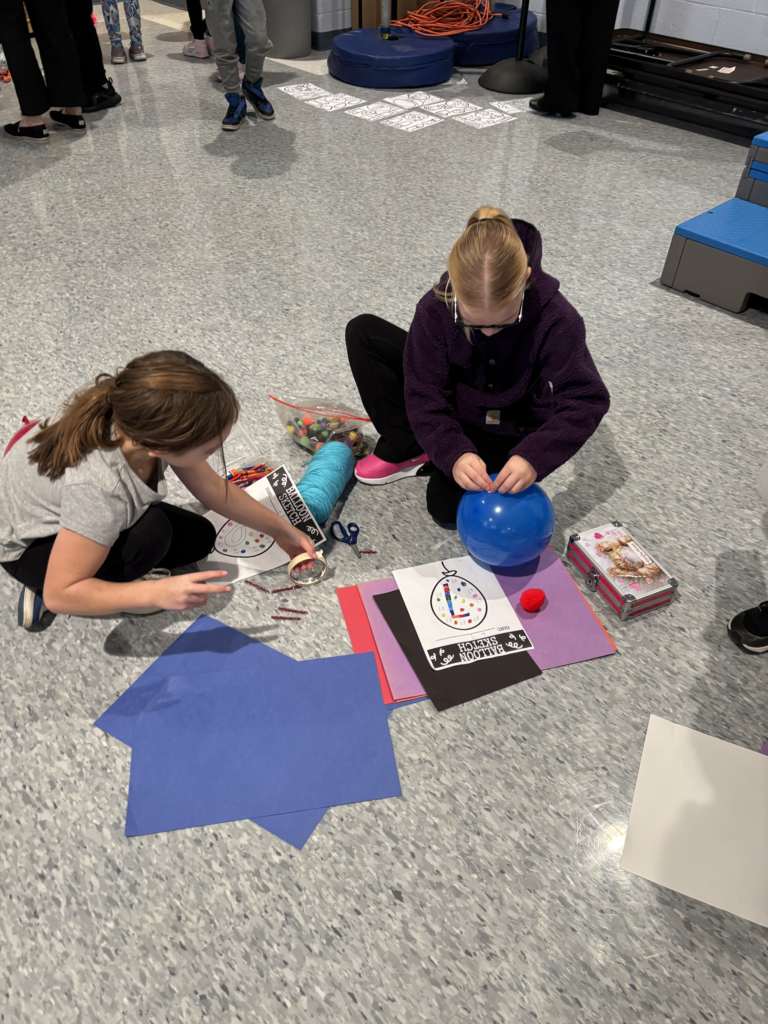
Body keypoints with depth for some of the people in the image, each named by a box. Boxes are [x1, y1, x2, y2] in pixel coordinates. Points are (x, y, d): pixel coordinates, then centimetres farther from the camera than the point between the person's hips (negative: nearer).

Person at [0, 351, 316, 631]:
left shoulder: (140, 428, -26)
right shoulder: (98, 487, -45)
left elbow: (213, 490, -9)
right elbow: (60, 595, -34)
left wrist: (281, 530, -1)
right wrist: (159, 594, -41)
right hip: (28, 546, -6)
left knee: (200, 537, 2)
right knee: (151, 533, -31)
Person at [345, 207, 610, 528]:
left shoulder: (556, 318, -30)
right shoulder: (435, 308, -25)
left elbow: (587, 400, -28)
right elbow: (424, 394, -23)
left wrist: (534, 457, -43)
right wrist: (453, 453, -41)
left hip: (510, 429, -3)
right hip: (453, 410, 3)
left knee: (447, 506, -28)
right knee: (363, 332, -11)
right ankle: (405, 450, -10)